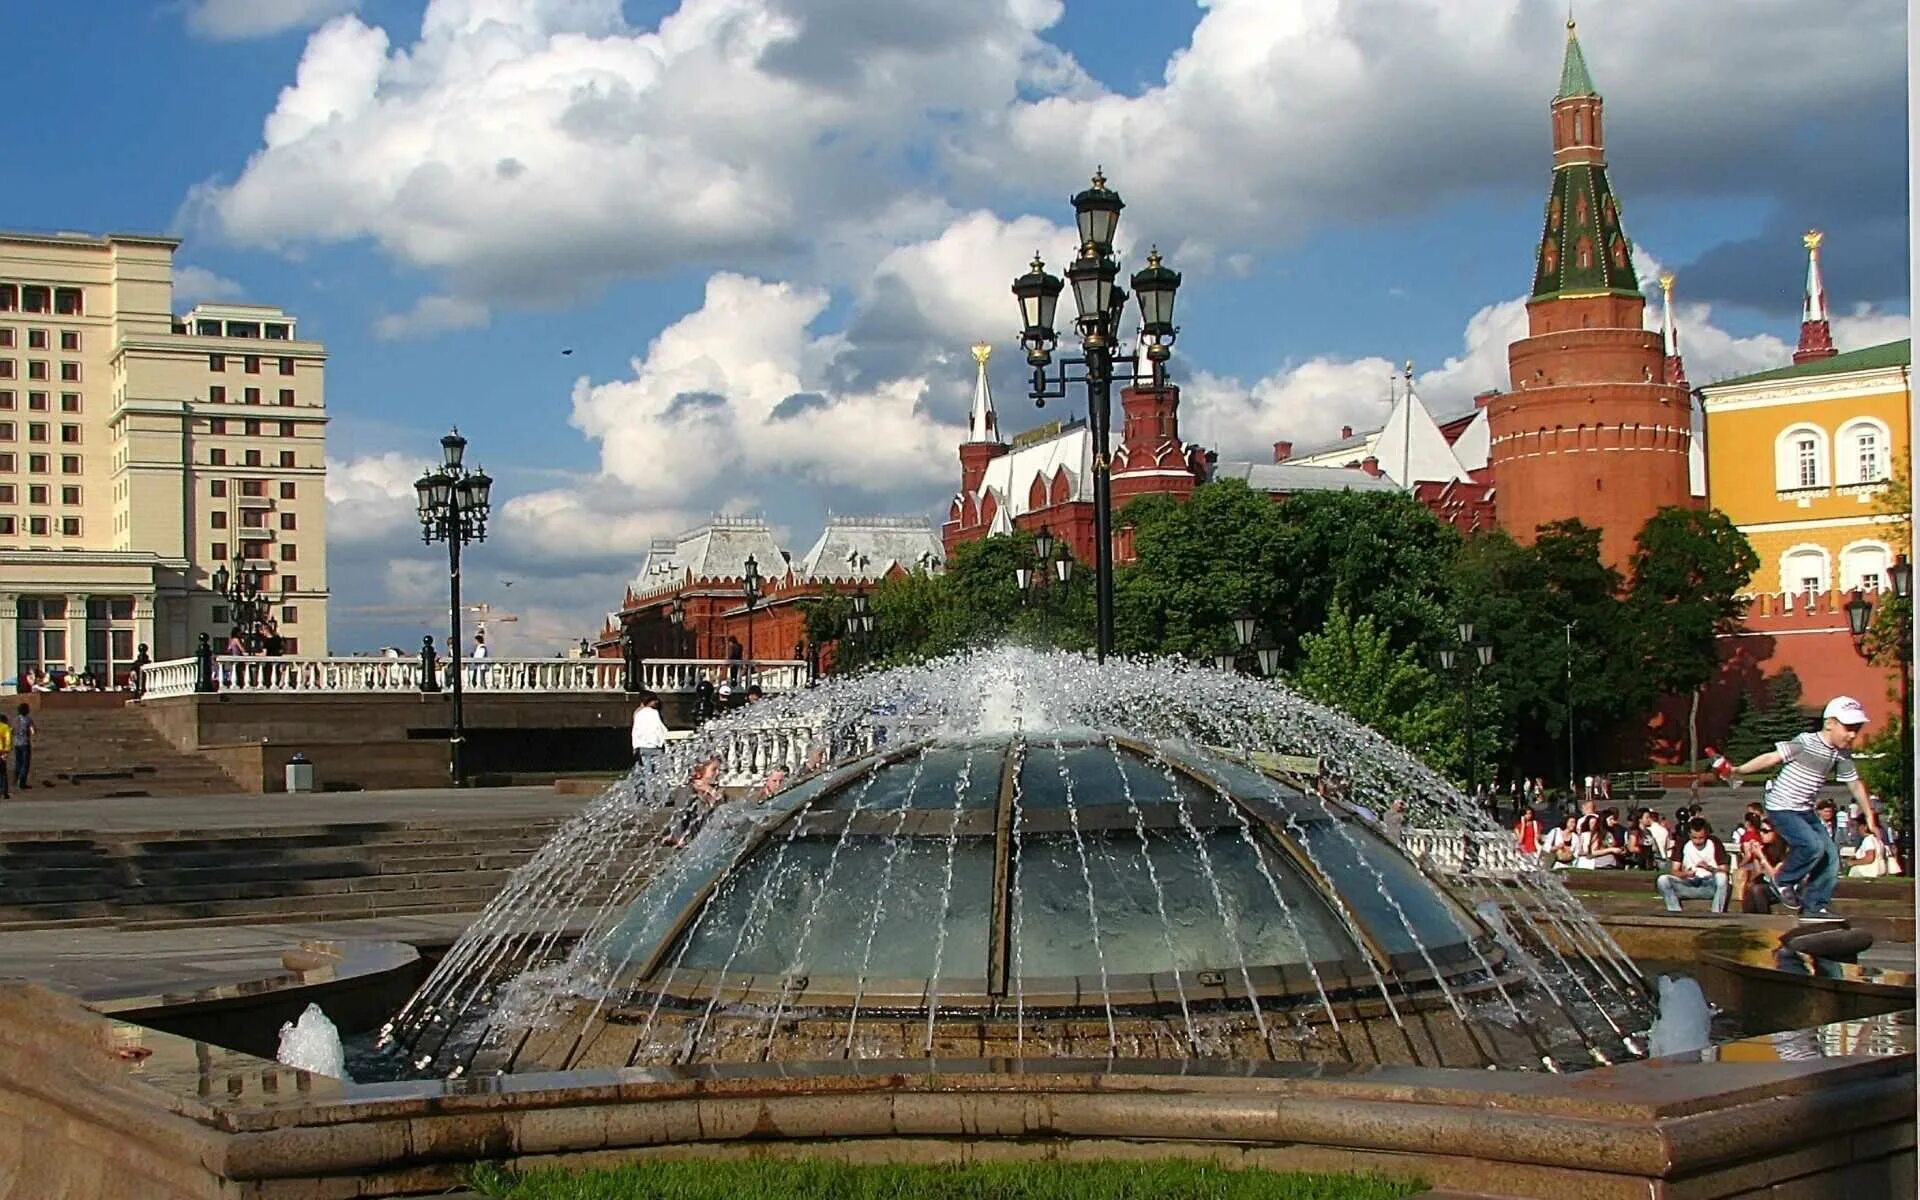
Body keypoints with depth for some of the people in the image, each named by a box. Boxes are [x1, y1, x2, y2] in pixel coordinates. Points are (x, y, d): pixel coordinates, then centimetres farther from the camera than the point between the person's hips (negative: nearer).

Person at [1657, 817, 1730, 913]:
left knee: (1721, 877, -36)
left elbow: (1724, 871, -4)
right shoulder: (1683, 844, 0)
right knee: (1662, 880, -24)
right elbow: (1674, 871, -2)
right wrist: (1686, 874, -24)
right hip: (1689, 885, 2)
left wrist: (1709, 868, -25)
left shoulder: (1715, 843, -3)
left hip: (1711, 886, -2)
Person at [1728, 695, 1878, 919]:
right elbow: (1771, 758, -22)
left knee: (1831, 855, 1)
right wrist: (1737, 770, -29)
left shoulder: (1842, 755, 4)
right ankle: (1784, 880, 1)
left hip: (1805, 812, 8)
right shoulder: (1806, 743, -18)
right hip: (1782, 808, -8)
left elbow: (1855, 784, 15)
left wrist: (1870, 817, 19)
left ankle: (1814, 905, 14)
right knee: (1813, 845, -24)